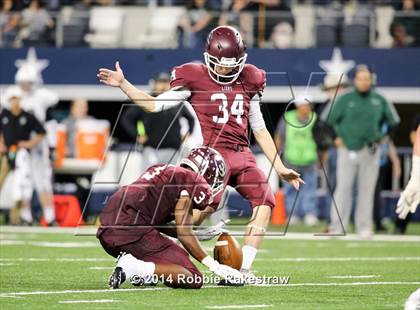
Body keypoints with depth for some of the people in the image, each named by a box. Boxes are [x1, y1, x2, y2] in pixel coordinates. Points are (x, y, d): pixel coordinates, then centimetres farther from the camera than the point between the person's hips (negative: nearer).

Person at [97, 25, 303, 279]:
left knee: (265, 201, -13)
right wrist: (122, 84, -10)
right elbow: (154, 105, 0)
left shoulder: (248, 82, 15)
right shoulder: (195, 79, 1)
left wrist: (280, 168, 18)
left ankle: (244, 269, -9)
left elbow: (260, 130, 21)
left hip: (242, 155, 6)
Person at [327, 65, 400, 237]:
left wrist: (381, 137, 8)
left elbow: (393, 121, 17)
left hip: (370, 152, 2)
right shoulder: (345, 100, 1)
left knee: (367, 189, 1)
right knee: (343, 188, -5)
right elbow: (329, 121, 6)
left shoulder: (379, 101, 6)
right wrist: (336, 138, -2)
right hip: (348, 150, -2)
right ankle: (337, 227, -4)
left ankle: (364, 227, 7)